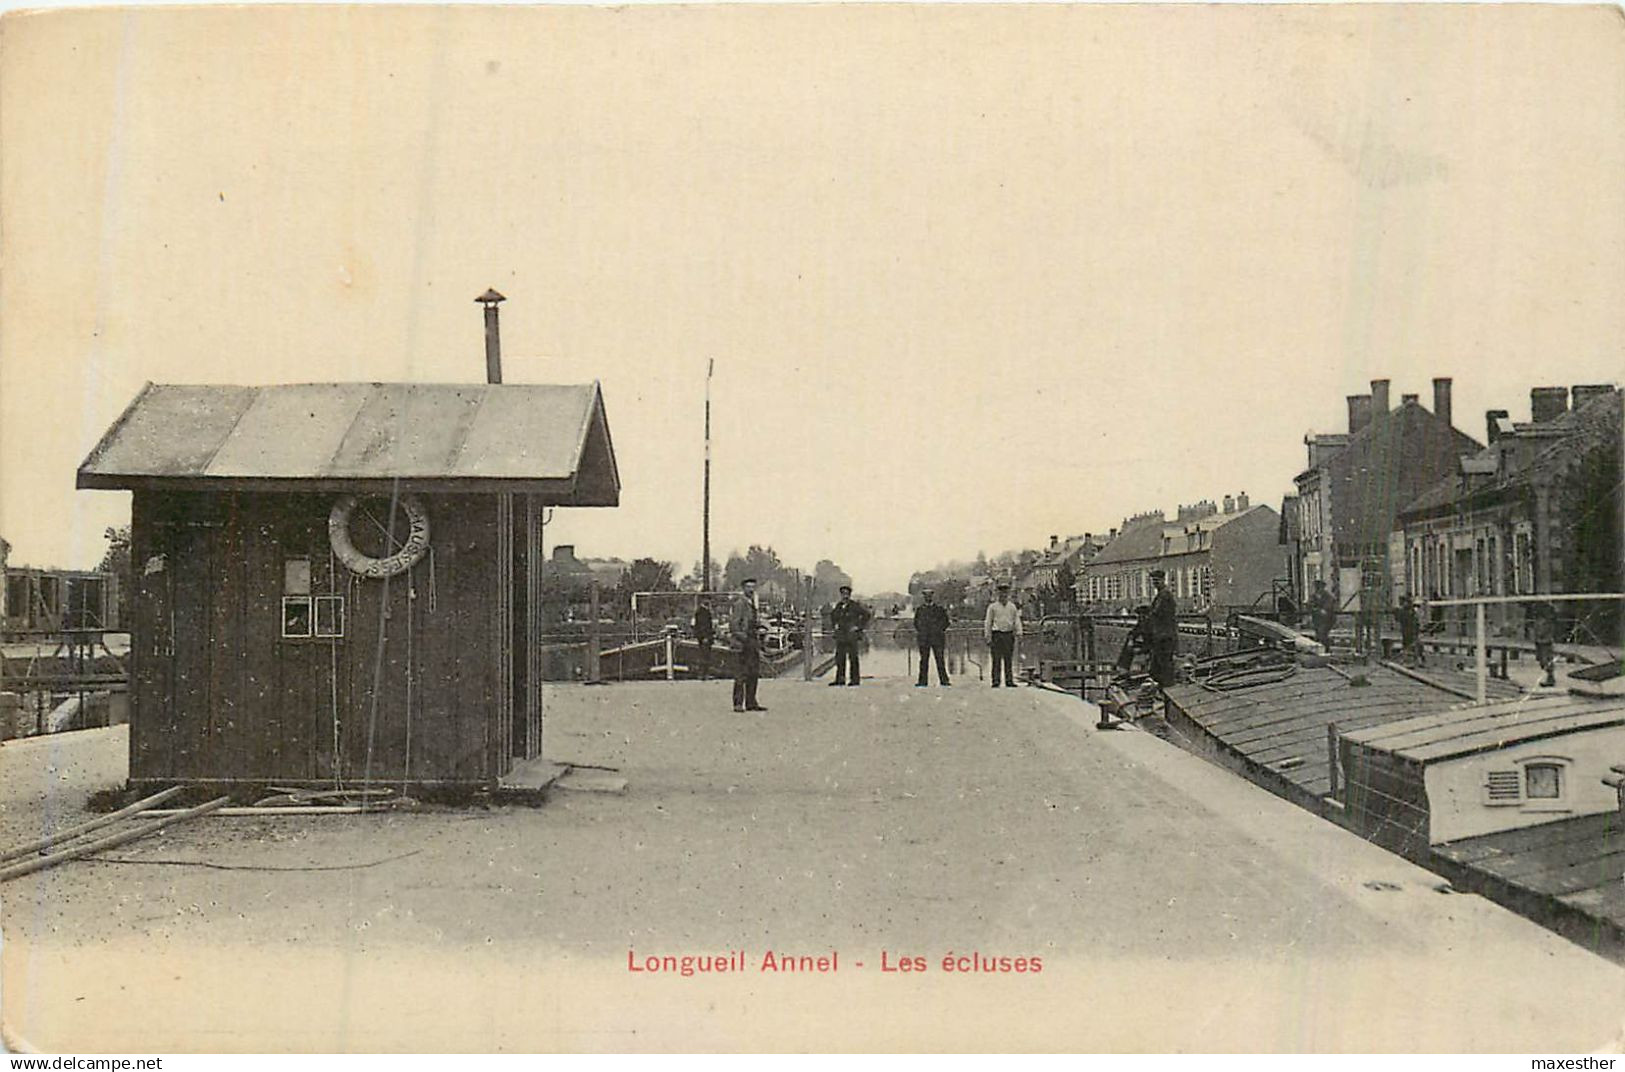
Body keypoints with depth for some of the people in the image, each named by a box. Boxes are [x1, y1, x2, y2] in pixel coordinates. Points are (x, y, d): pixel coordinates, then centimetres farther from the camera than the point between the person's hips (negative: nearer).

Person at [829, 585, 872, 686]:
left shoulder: (855, 605, -5)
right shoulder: (838, 606, 11)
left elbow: (867, 614, -7)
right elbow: (831, 615, 30)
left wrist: (859, 626, -8)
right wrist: (834, 625, 16)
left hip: (852, 635, -6)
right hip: (840, 636, 6)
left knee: (853, 657, -3)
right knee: (839, 657, 5)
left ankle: (855, 679, 2)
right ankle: (840, 679, 11)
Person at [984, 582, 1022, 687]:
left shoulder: (1012, 606, 14)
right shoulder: (993, 606, 5)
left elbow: (1017, 620, 14)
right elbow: (988, 622, 5)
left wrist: (1018, 632, -1)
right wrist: (987, 637, 0)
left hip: (1009, 634, 3)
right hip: (997, 634, -3)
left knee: (1009, 659, 3)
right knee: (996, 659, -6)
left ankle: (1009, 681, 6)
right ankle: (995, 681, -4)